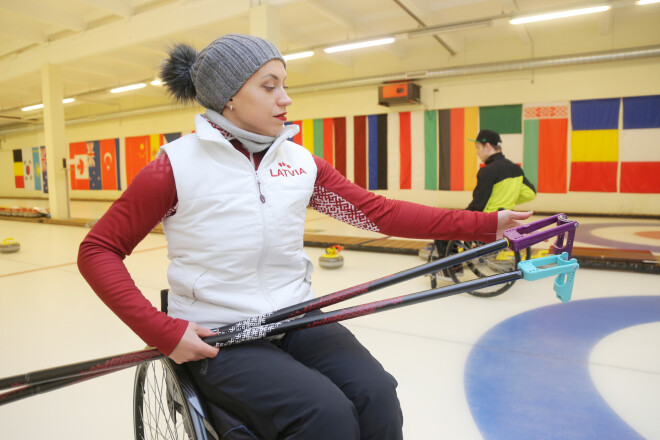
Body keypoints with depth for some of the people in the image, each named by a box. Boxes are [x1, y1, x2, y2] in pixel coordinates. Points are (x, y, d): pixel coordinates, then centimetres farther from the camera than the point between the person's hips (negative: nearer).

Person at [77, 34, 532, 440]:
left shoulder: (301, 162, 4)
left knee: (376, 394, -18)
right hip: (218, 339, -3)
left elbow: (380, 211, 0)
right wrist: (163, 331, -16)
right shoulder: (177, 166, -8)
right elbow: (98, 250, -4)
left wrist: (486, 224, -5)